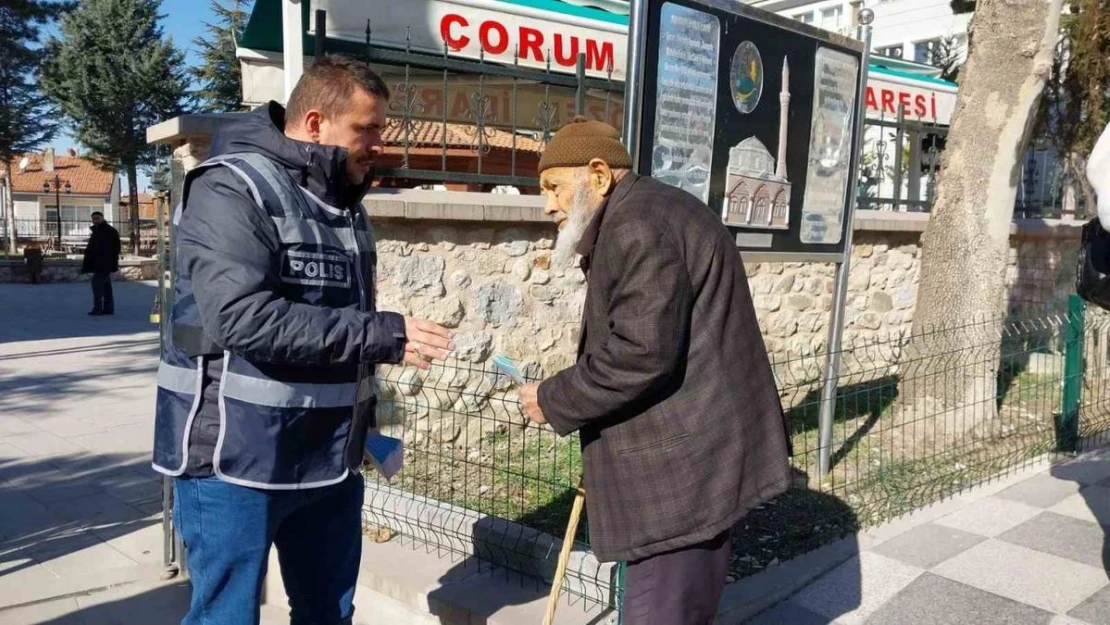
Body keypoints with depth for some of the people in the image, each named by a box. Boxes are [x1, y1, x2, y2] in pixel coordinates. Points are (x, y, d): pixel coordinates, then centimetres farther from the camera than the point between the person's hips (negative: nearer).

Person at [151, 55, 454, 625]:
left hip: (330, 456, 8)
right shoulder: (231, 190, -14)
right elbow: (243, 317, -28)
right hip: (238, 456, -8)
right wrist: (381, 334, -25)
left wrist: (364, 418, 19)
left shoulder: (342, 201, 12)